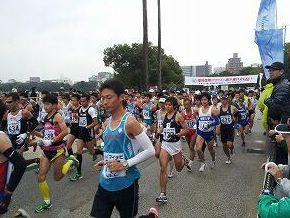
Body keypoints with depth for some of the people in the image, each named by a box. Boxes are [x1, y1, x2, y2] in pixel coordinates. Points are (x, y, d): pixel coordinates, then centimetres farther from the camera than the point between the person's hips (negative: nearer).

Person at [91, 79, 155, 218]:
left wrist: (125, 164, -19)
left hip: (126, 184, -6)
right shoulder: (106, 124, 5)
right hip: (105, 183, 7)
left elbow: (150, 150, -16)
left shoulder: (130, 122, -17)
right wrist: (104, 162, 3)